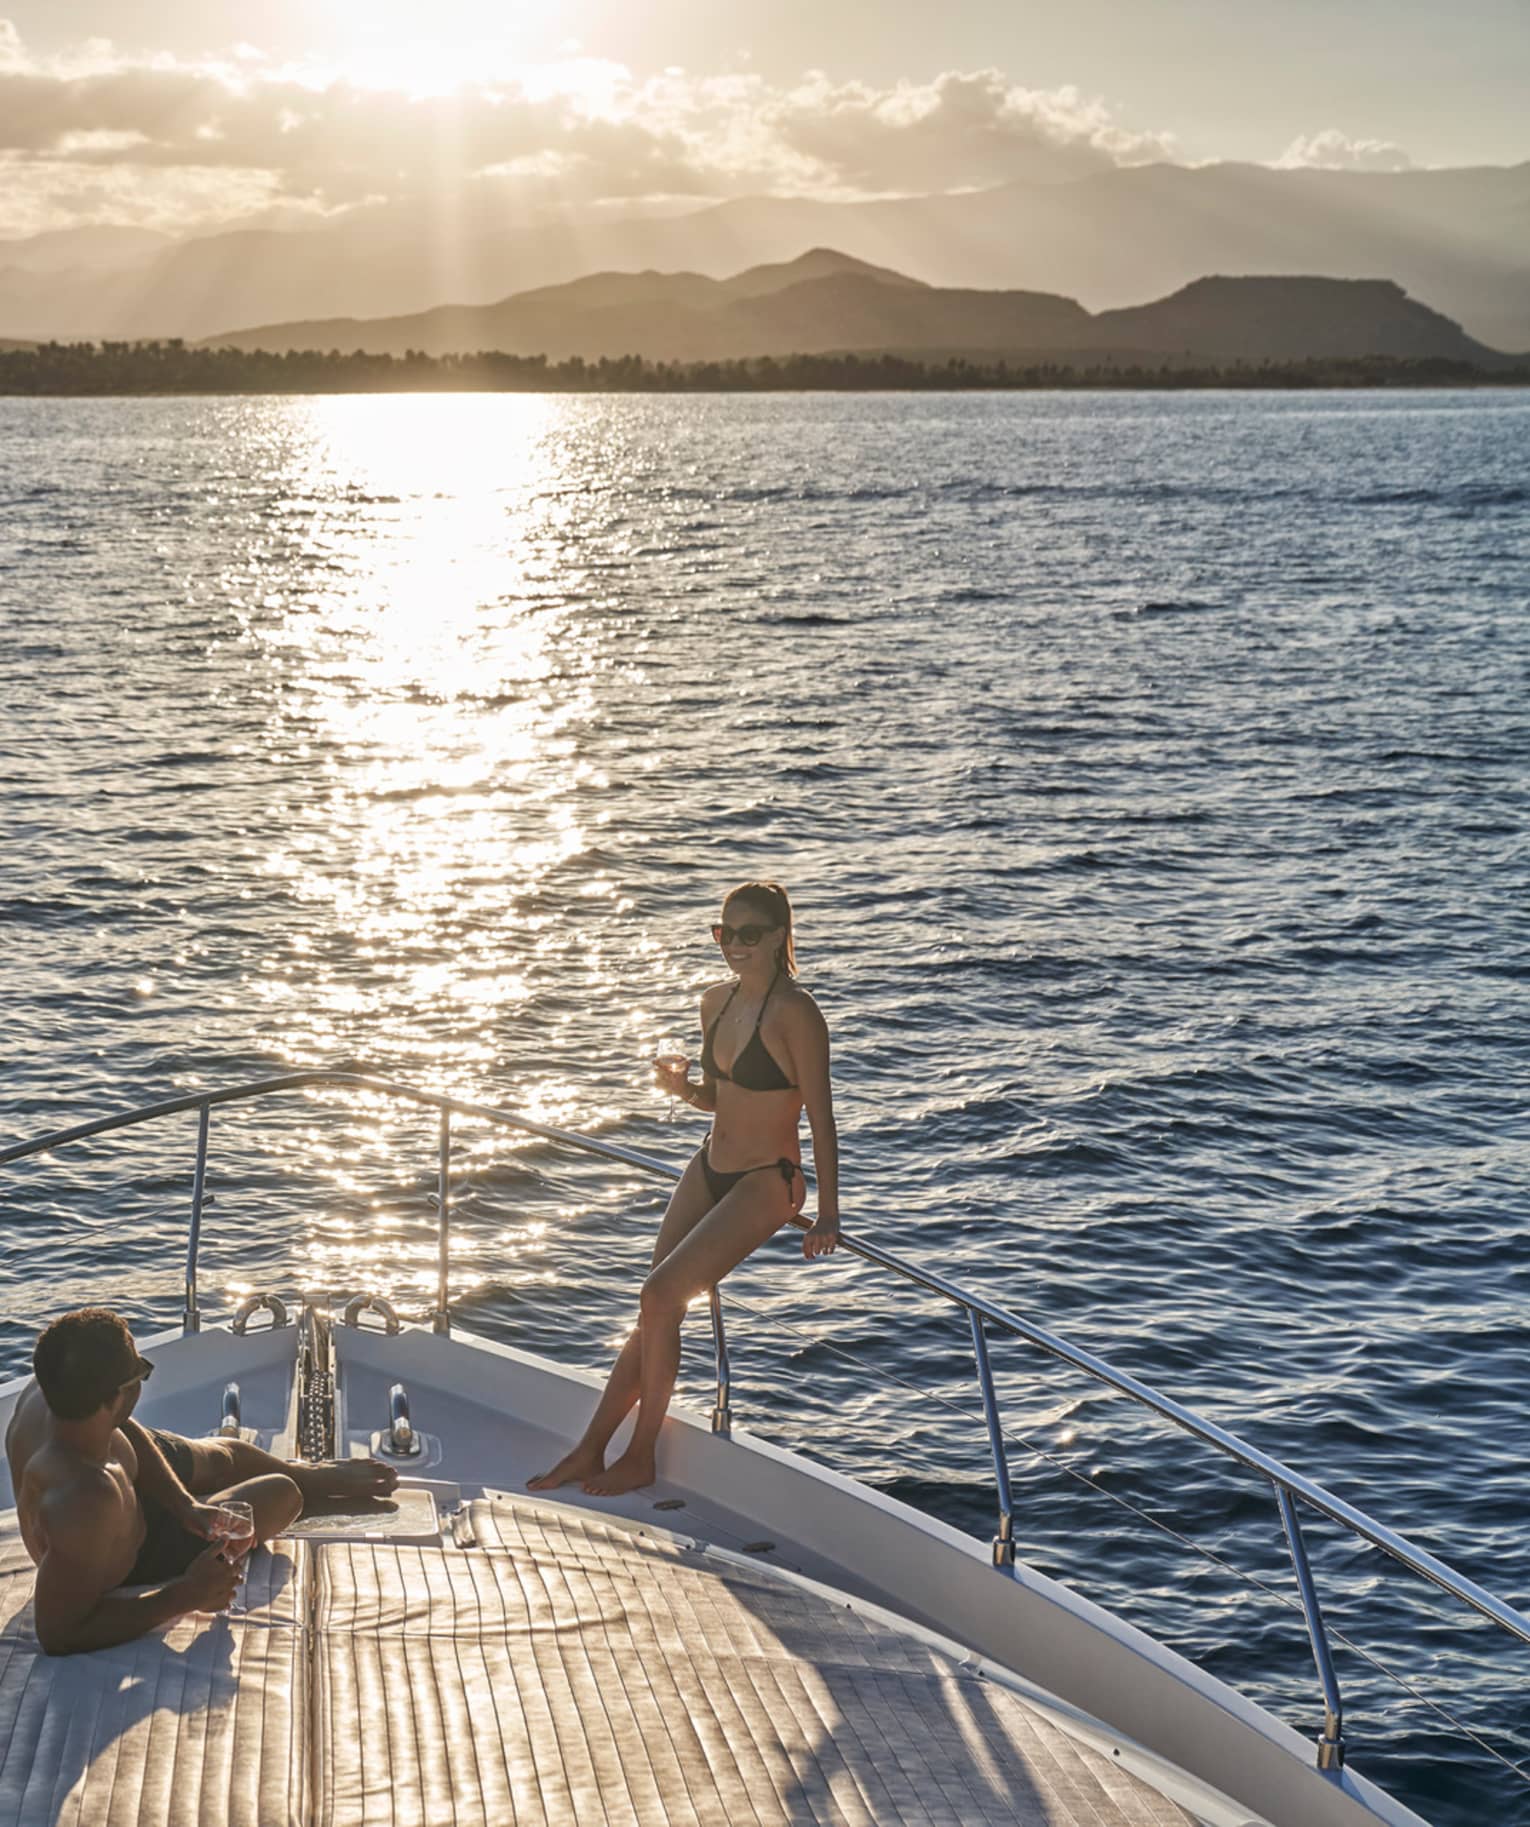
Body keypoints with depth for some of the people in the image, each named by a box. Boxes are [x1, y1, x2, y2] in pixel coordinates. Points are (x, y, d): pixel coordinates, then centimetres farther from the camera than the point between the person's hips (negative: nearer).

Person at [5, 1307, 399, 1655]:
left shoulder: (43, 1395, -31)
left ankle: (315, 1476, 59)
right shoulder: (84, 1505, -52)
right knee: (283, 1495, 11)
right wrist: (185, 1597, -41)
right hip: (132, 1560, -5)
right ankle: (312, 1493, 50)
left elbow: (127, 1434, -9)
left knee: (229, 1456, 26)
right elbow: (56, 1634, -44)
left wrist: (184, 1504, -19)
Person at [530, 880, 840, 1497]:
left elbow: (821, 1117, -15)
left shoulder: (795, 1013, -17)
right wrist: (683, 1088, -5)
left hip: (764, 1183, -7)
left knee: (659, 1296, -15)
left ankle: (640, 1458, 0)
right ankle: (591, 1450, 13)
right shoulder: (716, 1001, 6)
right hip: (709, 1169, 7)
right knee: (658, 1310, 6)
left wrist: (827, 1213, -16)